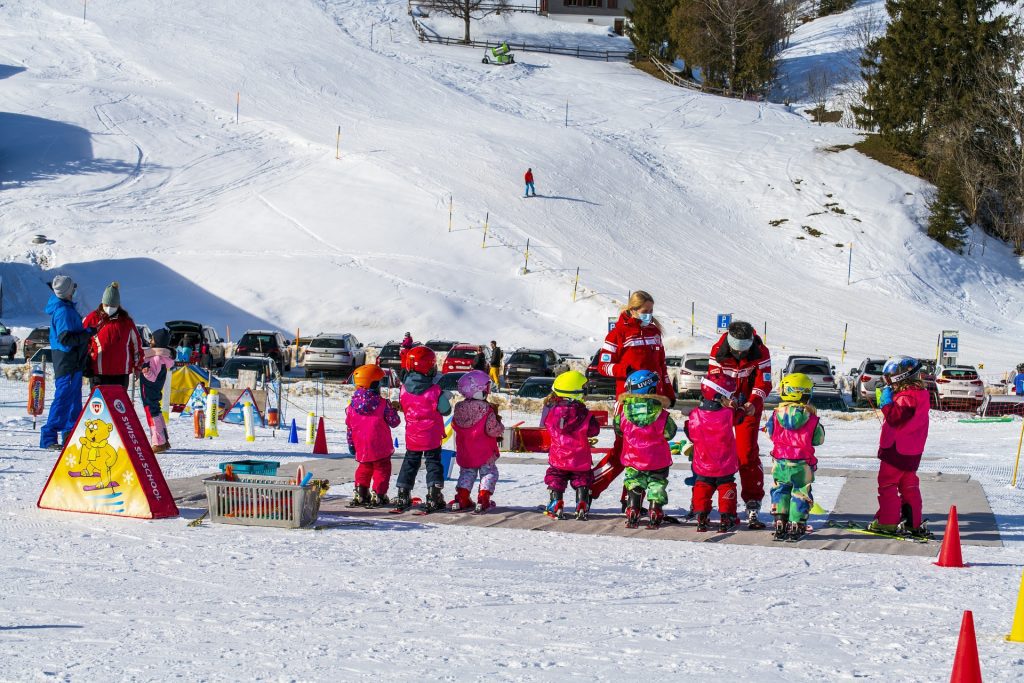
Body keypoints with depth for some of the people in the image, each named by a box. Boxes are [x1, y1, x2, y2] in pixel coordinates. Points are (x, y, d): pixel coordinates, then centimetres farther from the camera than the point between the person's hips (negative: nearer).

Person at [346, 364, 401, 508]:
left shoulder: (352, 406, -1)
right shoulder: (382, 404, -13)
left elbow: (349, 427, 6)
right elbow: (394, 422, -7)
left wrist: (351, 444, 17)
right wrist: (392, 410, 12)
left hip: (361, 448, 4)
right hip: (381, 448, -4)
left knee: (364, 469, 21)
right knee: (381, 469, 10)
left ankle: (360, 494, 20)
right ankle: (378, 495, 6)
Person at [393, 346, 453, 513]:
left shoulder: (404, 389, -6)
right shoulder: (434, 391, -19)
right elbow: (445, 410, -12)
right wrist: (446, 398, 8)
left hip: (412, 436, 4)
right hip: (431, 436, -3)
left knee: (410, 463, 16)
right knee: (433, 462, 6)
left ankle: (403, 495, 15)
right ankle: (433, 497, 0)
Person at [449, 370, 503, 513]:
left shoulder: (459, 409, -2)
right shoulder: (487, 410, -19)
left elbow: (455, 426, 10)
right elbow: (493, 430, -21)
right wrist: (498, 422, -1)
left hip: (464, 455, 5)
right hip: (484, 453, -5)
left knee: (467, 473, 20)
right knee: (489, 473, 7)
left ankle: (462, 499, 12)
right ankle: (483, 499, -5)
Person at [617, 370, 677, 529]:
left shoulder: (623, 409, -11)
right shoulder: (660, 413, -17)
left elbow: (618, 428, 5)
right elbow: (669, 432, -5)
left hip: (633, 458, 2)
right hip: (657, 460, -2)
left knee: (634, 486, 14)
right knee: (657, 486, 10)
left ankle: (632, 516, 7)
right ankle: (655, 515, 5)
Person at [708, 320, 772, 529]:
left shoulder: (761, 353, -16)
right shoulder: (718, 351, -15)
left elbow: (763, 384, -15)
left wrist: (753, 404, -33)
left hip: (748, 407, -1)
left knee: (748, 454, -11)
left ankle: (753, 507, -10)